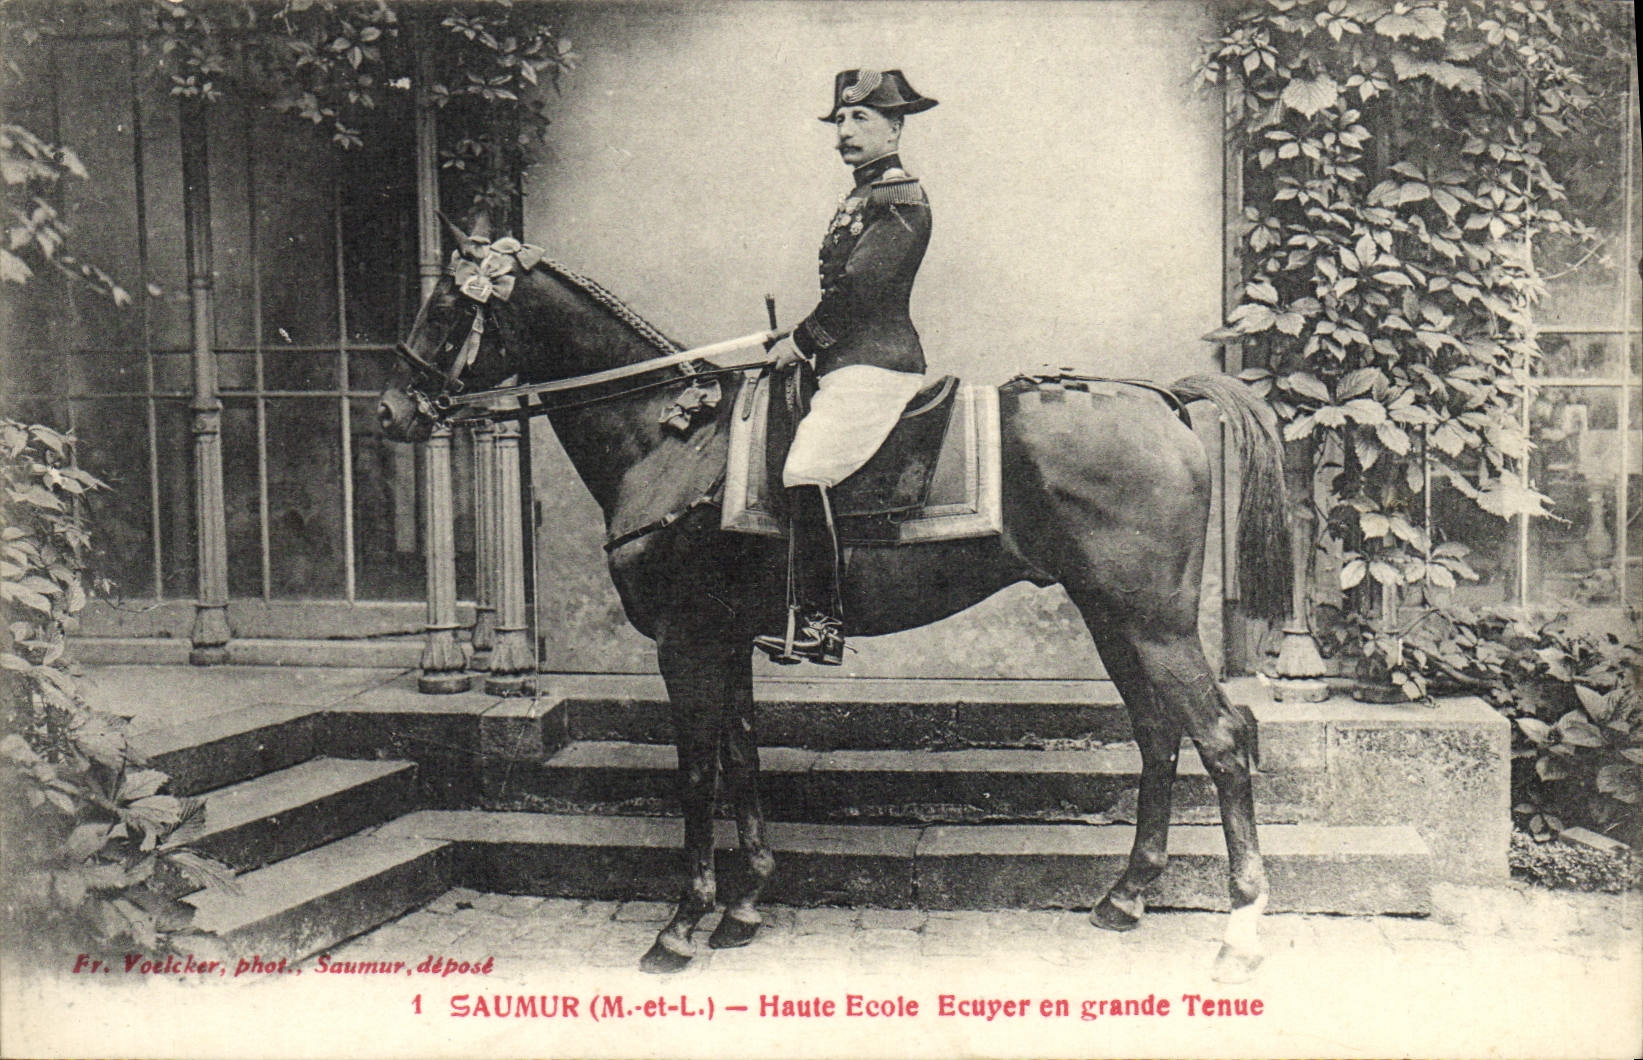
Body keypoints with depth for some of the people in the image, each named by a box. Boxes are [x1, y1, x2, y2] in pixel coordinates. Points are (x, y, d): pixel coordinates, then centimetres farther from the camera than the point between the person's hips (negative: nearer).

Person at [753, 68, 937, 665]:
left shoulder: (901, 198, -7)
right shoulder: (858, 199, 22)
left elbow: (860, 286, -17)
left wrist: (801, 342, -10)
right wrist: (798, 339, 12)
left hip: (875, 366, -10)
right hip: (846, 366, 10)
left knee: (807, 471, -22)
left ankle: (817, 625, -18)